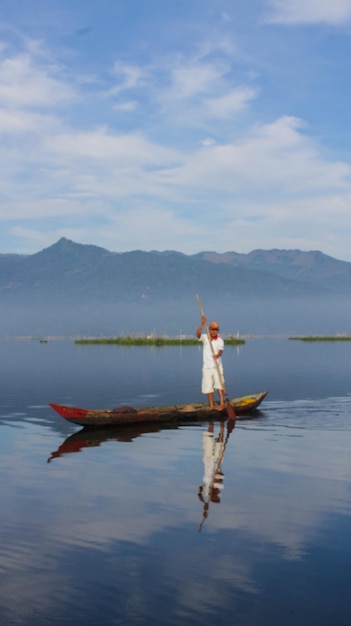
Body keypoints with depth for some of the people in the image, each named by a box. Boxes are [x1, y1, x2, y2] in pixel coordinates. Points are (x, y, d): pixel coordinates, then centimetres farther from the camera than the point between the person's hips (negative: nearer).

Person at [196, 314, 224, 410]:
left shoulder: (220, 340, -5)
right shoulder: (205, 337, 0)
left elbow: (220, 351, -22)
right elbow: (198, 334, -21)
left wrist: (217, 355, -46)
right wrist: (202, 324, -37)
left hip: (217, 366, -2)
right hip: (207, 367, 2)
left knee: (219, 384, -16)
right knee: (208, 387, 5)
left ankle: (222, 403, -20)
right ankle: (211, 406, 15)